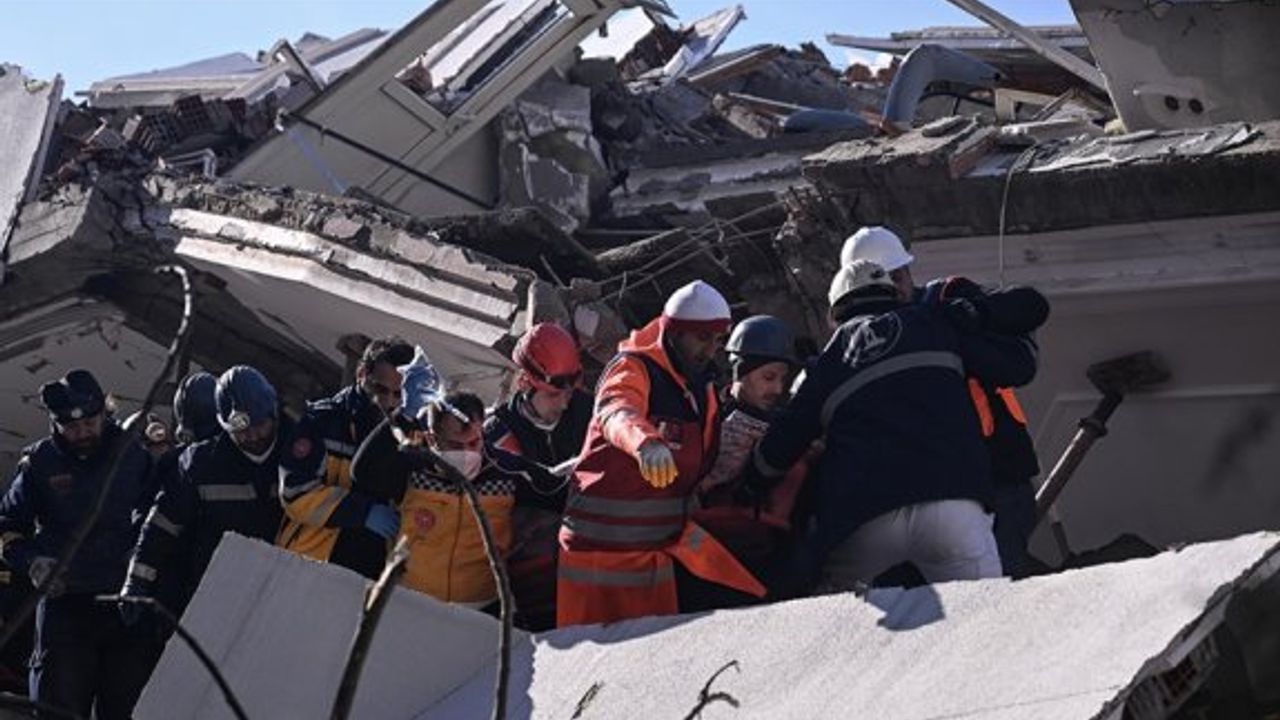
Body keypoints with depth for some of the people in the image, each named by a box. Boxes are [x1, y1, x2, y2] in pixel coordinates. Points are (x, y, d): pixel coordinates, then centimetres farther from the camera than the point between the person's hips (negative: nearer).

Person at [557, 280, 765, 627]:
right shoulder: (633, 369, -12)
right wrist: (645, 442, -57)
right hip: (600, 546, -8)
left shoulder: (702, 388, 13)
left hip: (656, 551, 8)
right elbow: (617, 414, -36)